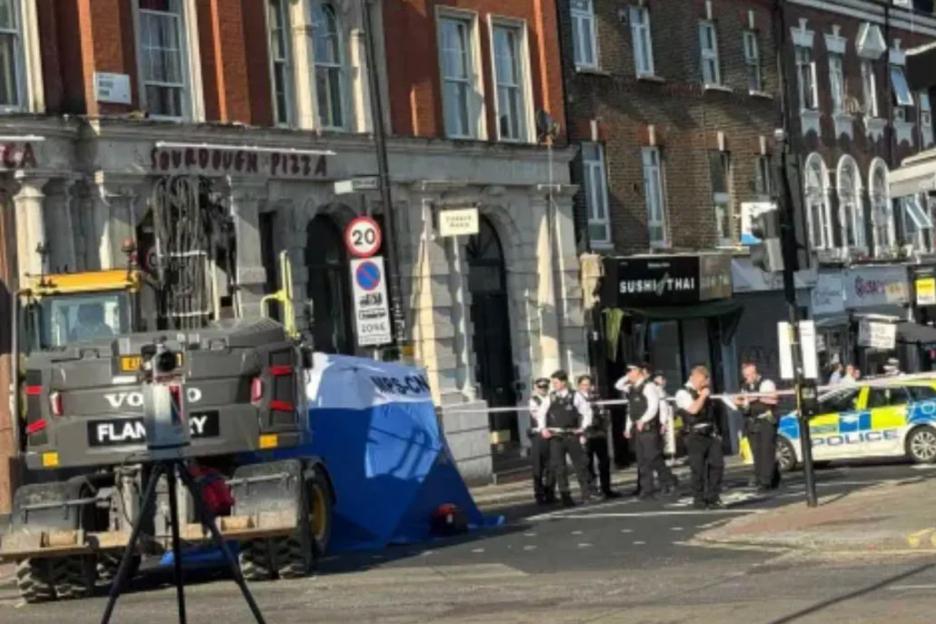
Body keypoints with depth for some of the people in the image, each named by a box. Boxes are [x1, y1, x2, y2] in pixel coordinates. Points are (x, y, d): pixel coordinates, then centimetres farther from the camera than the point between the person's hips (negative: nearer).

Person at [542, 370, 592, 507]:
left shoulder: (574, 396, 0)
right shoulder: (551, 397, 6)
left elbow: (587, 411, 6)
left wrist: (583, 427, 1)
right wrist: (544, 429, -1)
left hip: (571, 435, -2)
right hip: (555, 436, 2)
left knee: (579, 464, 4)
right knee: (558, 467, -2)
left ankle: (586, 493, 14)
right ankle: (565, 496, 2)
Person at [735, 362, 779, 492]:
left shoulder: (766, 384, -2)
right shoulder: (745, 387, 18)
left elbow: (773, 399, -15)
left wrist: (758, 398, -23)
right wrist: (740, 404, -2)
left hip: (766, 422, -7)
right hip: (752, 424, 7)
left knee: (766, 452, -12)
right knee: (757, 454, 4)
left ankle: (766, 482, -16)